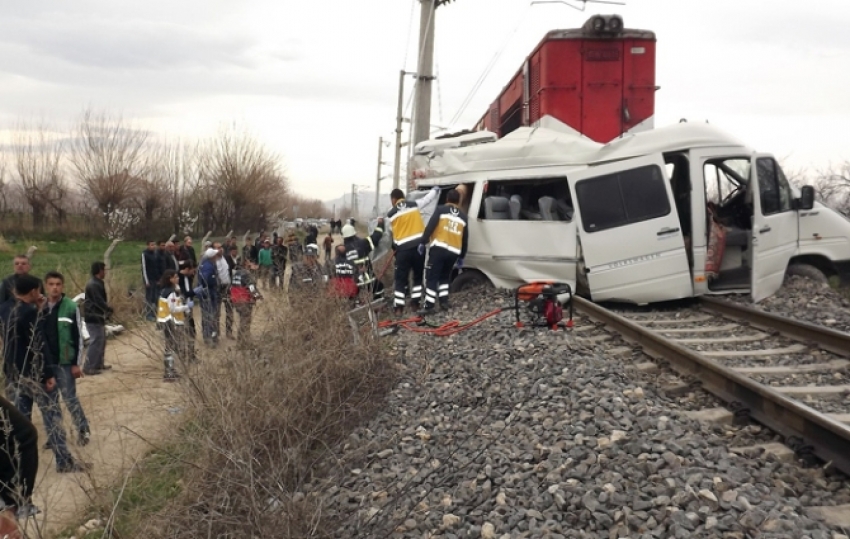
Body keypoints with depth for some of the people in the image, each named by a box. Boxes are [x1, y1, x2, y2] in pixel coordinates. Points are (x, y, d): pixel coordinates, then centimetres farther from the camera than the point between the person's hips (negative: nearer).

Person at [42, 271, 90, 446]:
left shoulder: (71, 307, -8)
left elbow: (78, 337, -7)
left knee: (70, 398, 0)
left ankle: (83, 429, 14)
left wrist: (76, 363, -9)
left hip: (65, 362, -4)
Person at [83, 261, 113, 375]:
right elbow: (99, 301, -24)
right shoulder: (93, 285, -19)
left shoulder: (97, 283, 13)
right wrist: (109, 309, -11)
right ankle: (88, 368, -7)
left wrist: (107, 309, 4)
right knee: (96, 342, -9)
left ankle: (98, 364, 28)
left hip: (97, 317, 11)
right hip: (94, 318, -11)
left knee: (101, 341, 18)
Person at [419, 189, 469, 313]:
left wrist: (423, 242, -5)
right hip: (453, 252, 5)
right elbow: (465, 239, 20)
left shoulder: (441, 209, 5)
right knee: (444, 277, 23)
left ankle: (429, 306, -6)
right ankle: (444, 302, 16)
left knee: (432, 277, -2)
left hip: (438, 248, -5)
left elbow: (430, 226, -8)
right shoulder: (463, 216, 18)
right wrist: (461, 257, 27)